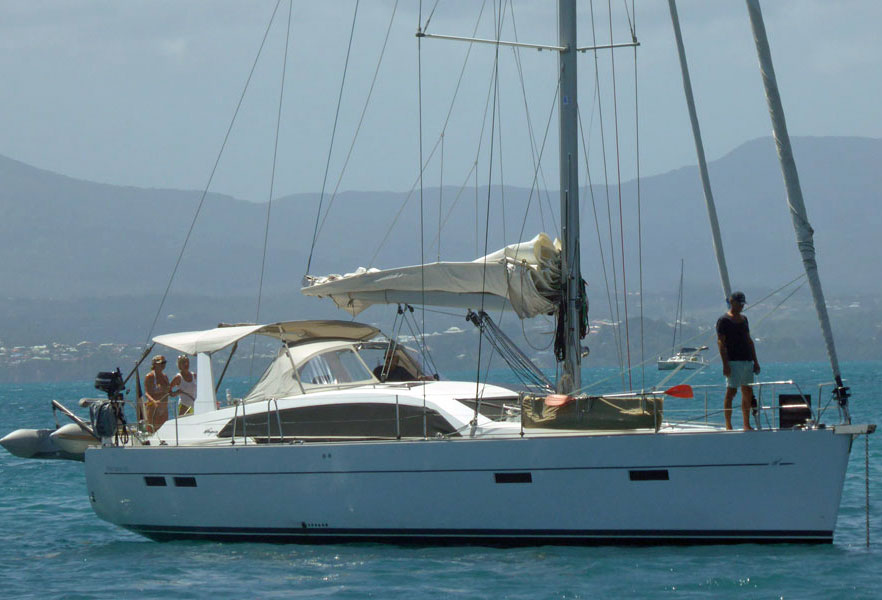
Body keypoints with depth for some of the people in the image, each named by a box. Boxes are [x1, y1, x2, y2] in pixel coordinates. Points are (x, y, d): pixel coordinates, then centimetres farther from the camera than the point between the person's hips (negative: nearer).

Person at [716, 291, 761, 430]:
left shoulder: (743, 319, 18)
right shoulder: (724, 320, -4)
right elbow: (720, 342, -10)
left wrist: (755, 361, 18)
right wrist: (725, 364, -17)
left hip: (747, 361, 7)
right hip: (733, 361, -7)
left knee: (747, 393, 6)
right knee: (731, 391, -9)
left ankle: (747, 425, 11)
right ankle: (728, 425, -8)